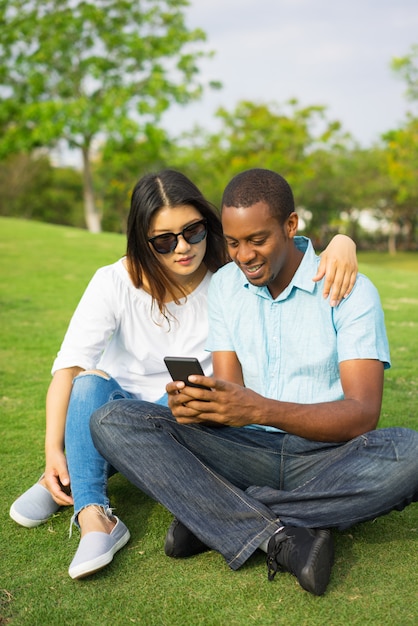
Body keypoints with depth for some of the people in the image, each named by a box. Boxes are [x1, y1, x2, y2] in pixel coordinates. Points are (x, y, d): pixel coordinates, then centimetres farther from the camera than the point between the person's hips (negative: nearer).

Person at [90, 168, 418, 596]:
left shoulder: (351, 291, -7)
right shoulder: (225, 284, 6)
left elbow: (362, 414, -17)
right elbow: (228, 388, 0)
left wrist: (262, 409, -33)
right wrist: (197, 403, -25)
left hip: (325, 457, -2)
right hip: (246, 451, 3)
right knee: (114, 421, -18)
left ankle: (220, 517, -24)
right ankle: (281, 538, -31)